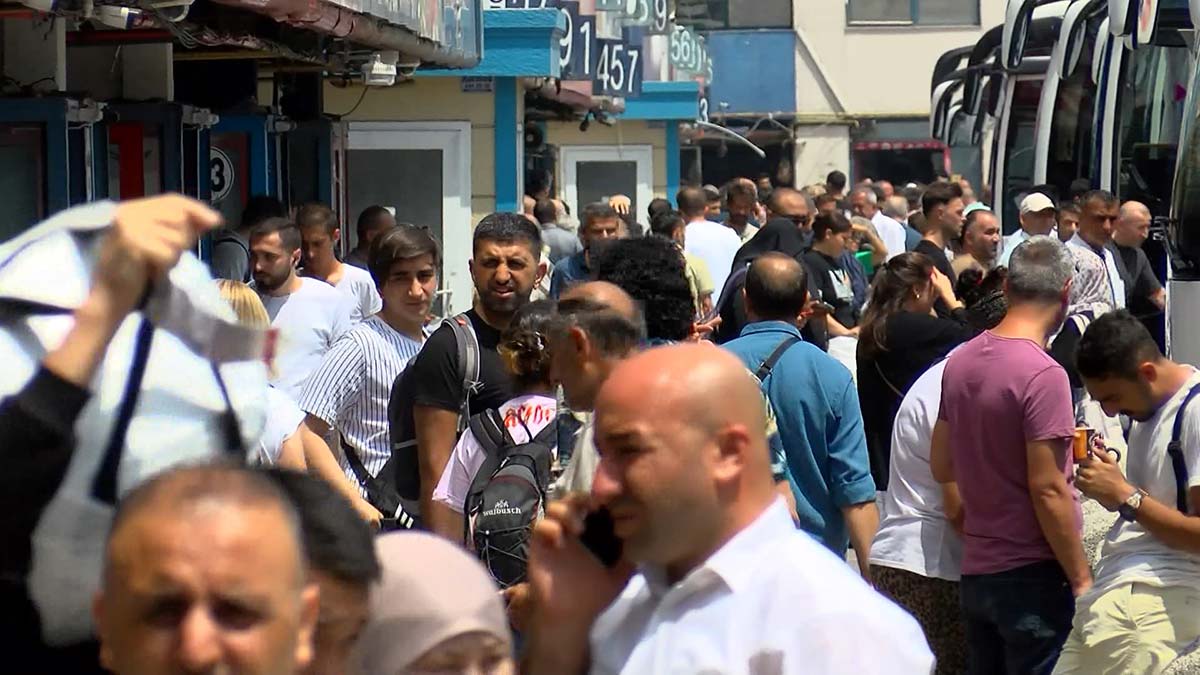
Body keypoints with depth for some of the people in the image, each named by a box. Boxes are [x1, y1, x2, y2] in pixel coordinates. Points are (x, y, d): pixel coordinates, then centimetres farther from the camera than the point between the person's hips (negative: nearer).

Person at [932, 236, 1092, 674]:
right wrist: (1081, 578, -12)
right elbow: (1047, 491, -19)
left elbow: (941, 467, 13)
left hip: (976, 569, 7)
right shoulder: (1043, 374, -17)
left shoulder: (960, 361, 6)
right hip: (1033, 573, -7)